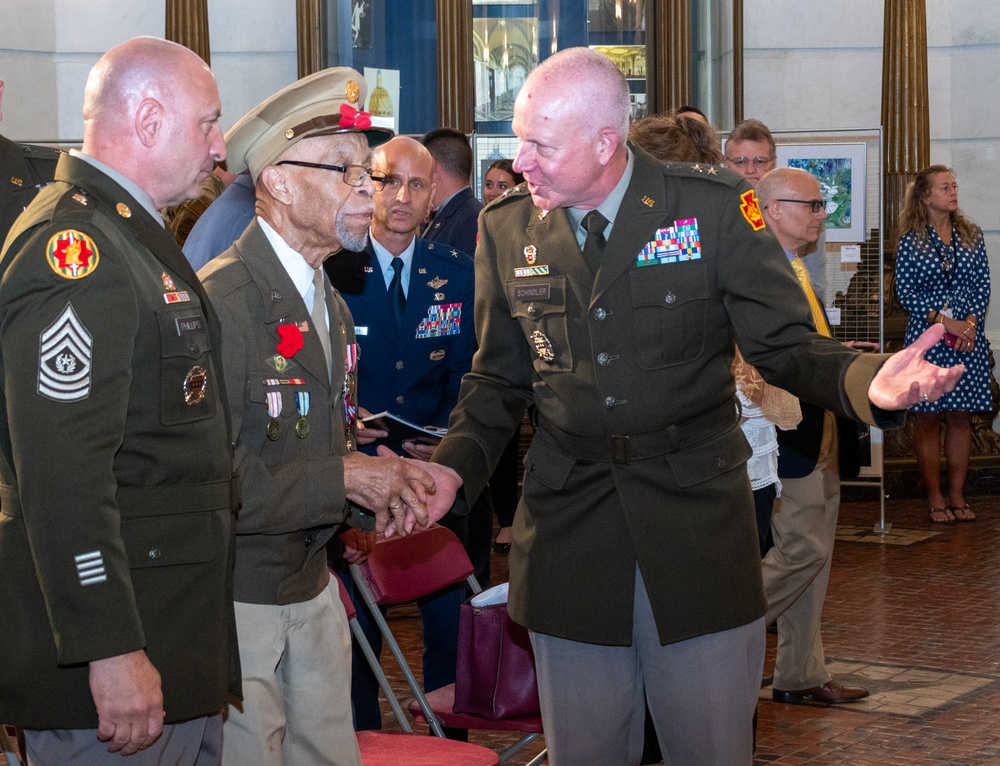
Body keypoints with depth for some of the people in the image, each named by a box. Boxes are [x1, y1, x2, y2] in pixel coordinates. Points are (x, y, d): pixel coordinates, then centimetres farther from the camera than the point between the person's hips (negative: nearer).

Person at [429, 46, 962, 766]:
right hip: (567, 514, 2)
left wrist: (867, 382, -26)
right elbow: (498, 381, 11)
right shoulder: (507, 227, 3)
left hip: (695, 511, -2)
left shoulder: (714, 207, -6)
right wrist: (451, 469, -8)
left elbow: (786, 343, -5)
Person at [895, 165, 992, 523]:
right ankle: (935, 498, 8)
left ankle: (957, 495, 12)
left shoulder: (971, 235, 7)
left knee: (961, 417, 5)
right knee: (928, 419, 0)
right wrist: (944, 322, -14)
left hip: (967, 337, 3)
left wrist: (970, 322, -10)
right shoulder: (911, 241, -2)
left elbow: (983, 285, 5)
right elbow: (905, 292, -6)